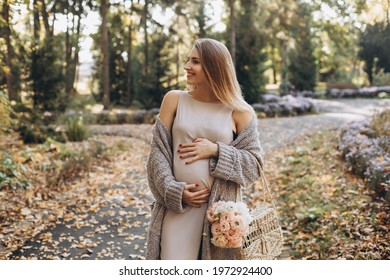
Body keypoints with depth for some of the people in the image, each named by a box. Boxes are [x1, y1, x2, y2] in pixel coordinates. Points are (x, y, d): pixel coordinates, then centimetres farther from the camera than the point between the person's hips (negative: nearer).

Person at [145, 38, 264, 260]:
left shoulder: (239, 112, 0)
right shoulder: (174, 100, 4)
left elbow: (254, 163, 0)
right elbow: (158, 151, 2)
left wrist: (216, 150, -13)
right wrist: (174, 191, -10)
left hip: (221, 207, 0)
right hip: (178, 205, 1)